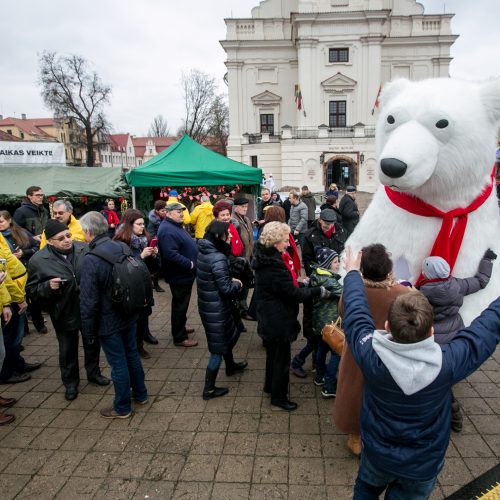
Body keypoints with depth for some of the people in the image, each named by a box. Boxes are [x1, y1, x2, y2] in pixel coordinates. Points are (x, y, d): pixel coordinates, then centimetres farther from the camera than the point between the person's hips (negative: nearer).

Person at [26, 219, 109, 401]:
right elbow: (32, 290, -6)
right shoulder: (38, 261, -14)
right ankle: (70, 382, 39)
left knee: (92, 344, 21)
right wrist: (48, 286, -25)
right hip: (65, 314, -1)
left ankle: (94, 373, 45)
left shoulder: (85, 249, -11)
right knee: (68, 350, 17)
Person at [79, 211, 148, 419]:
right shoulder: (121, 248, -4)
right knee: (132, 354, 21)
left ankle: (122, 408, 25)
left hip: (108, 322, -7)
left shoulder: (91, 260, -24)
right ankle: (140, 394, 38)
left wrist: (88, 331, -9)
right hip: (129, 315, 7)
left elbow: (88, 302, -21)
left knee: (118, 363, 7)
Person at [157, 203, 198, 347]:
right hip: (179, 275, -11)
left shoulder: (176, 226, 13)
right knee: (180, 305, 0)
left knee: (181, 304, 23)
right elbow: (171, 254, -33)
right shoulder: (167, 230, -23)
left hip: (184, 274, 11)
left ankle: (179, 328, 40)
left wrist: (191, 263, 11)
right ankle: (179, 338, 11)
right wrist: (190, 264, -26)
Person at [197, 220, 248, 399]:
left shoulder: (204, 252, 2)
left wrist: (230, 280, 4)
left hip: (207, 304, 9)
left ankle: (230, 366, 51)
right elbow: (226, 289, -24)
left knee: (229, 335, 29)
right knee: (218, 347, 6)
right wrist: (238, 284, -6)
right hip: (216, 309, -9)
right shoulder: (217, 258, -26)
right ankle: (209, 389, 18)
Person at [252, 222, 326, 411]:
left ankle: (270, 386, 43)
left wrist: (299, 283, 3)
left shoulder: (266, 257, 2)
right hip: (279, 319, -10)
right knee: (282, 356, 7)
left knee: (273, 352, 25)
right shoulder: (274, 264, -29)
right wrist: (318, 291, -15)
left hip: (270, 317, 10)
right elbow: (292, 293, -25)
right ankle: (278, 396, 23)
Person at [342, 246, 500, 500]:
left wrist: (352, 272, 2)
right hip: (424, 465, 0)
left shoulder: (370, 354, -32)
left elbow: (355, 310, -15)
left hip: (377, 455, 0)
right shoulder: (447, 363, -32)